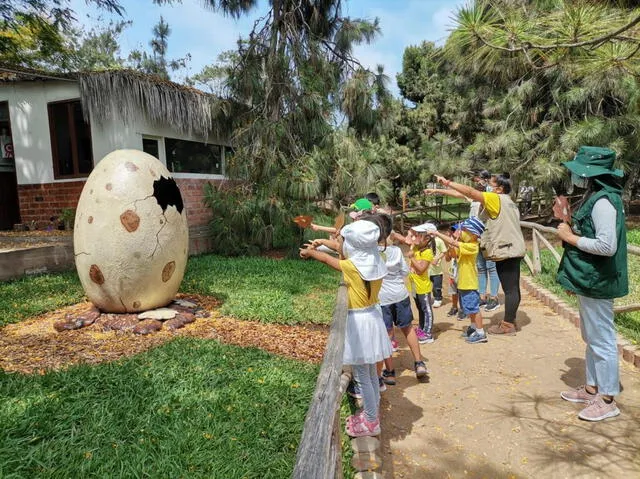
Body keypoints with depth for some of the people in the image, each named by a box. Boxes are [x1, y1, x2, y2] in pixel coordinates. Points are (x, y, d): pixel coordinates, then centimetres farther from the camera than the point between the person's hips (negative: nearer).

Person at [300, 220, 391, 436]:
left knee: (362, 375, 6)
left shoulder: (351, 266, -21)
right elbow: (343, 254, 14)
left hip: (359, 322, -8)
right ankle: (373, 412, 37)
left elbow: (327, 259, -2)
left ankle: (371, 422, 20)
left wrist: (309, 252, 17)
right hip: (372, 317, 8)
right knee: (370, 372, 21)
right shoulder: (374, 262, -2)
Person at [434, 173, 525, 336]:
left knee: (510, 288, -5)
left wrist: (447, 183, -15)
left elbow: (470, 192, -18)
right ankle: (510, 320, 24)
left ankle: (507, 325, 0)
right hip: (512, 249, 10)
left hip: (506, 251, -10)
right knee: (512, 287, 14)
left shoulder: (497, 199, -11)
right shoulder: (509, 203, 18)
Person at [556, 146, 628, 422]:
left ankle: (607, 400, 15)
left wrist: (569, 237, -19)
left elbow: (607, 246, -27)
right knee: (591, 338, 19)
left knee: (602, 340, 2)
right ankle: (592, 388, 33)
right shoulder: (593, 197, 10)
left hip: (596, 282, -11)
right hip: (587, 279, 11)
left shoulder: (604, 201, -20)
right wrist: (567, 222, 8)